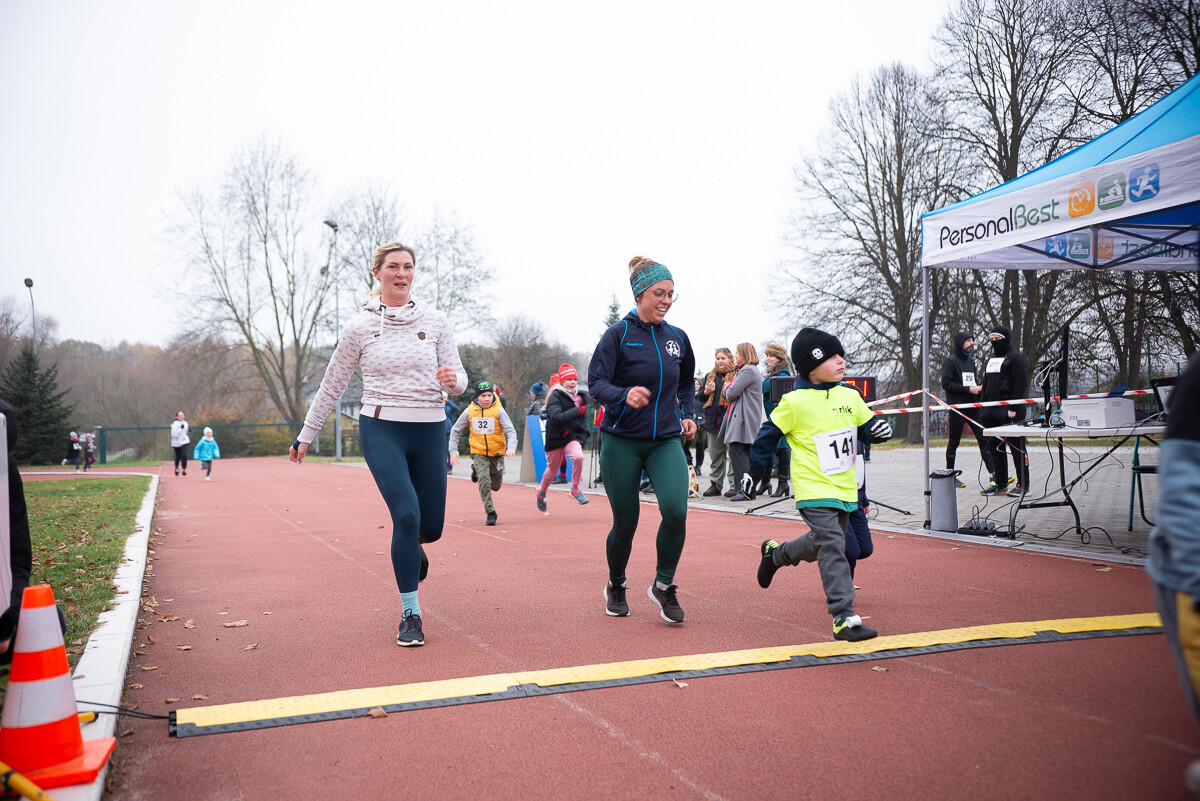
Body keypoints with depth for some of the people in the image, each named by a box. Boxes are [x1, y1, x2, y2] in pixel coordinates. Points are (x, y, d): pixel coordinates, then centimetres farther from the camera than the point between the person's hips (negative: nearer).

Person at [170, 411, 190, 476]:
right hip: (177, 443, -3)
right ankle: (176, 467, 36)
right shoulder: (175, 424, -12)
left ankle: (184, 469, -12)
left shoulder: (185, 423, 8)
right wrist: (180, 428, -26)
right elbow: (174, 434, -22)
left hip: (184, 442, 3)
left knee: (184, 455, -15)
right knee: (178, 456, 9)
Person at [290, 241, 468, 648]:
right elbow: (332, 385, 10)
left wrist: (453, 379, -22)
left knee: (431, 527, 5)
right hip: (382, 430, -2)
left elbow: (459, 378, 2)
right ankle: (410, 614, -2)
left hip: (429, 431, 2)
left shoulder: (434, 321, 3)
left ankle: (411, 546, 45)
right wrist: (306, 434, 14)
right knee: (406, 515, -18)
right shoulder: (360, 326, 1)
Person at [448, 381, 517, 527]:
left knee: (496, 486, 11)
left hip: (497, 453, 1)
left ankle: (478, 470, 41)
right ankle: (490, 513, -6)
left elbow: (510, 431, -16)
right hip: (479, 453, 0)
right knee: (484, 481, -19)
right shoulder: (469, 411, -5)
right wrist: (453, 450, -4)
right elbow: (455, 431, 6)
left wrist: (511, 447, -35)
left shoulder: (498, 410, -10)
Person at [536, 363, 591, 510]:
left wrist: (584, 432, 10)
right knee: (552, 471, 10)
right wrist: (577, 411, -38)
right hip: (556, 437, -3)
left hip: (573, 436, 3)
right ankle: (541, 492, 41)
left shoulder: (580, 396, 6)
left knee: (578, 457, -29)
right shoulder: (555, 396, -12)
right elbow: (556, 417, -29)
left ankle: (575, 488, -8)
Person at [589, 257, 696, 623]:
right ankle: (616, 587, 32)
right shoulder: (618, 334, -7)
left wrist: (687, 414, 8)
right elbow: (596, 382, -15)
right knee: (625, 522, 4)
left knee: (676, 510, -20)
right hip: (621, 442, -3)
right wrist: (624, 396, -33)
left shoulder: (678, 338, 8)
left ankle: (663, 586, 3)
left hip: (665, 441, 3)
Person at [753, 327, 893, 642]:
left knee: (820, 544, 19)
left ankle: (774, 554, 46)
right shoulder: (795, 402, -12)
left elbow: (867, 425, 14)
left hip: (845, 488, 7)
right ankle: (844, 618, -11)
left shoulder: (850, 396, 5)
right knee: (832, 547, -14)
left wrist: (879, 429, -9)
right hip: (814, 489, -7)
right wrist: (754, 471, 2)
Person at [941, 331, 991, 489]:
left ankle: (992, 472, 0)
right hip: (957, 408, -6)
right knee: (954, 442, 3)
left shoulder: (971, 360, 17)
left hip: (973, 407, 6)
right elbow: (946, 384, -14)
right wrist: (969, 389, -17)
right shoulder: (951, 361, -5)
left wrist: (979, 388, 4)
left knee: (983, 439, -1)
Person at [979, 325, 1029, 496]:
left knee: (1017, 447, -4)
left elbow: (1020, 384, -13)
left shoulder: (1016, 358, -5)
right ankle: (1000, 483, 17)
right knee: (994, 447, 9)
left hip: (1010, 412, -8)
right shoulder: (991, 359, 20)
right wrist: (982, 407, 15)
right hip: (992, 410, 8)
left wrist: (1013, 408, -19)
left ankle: (1023, 484, 2)